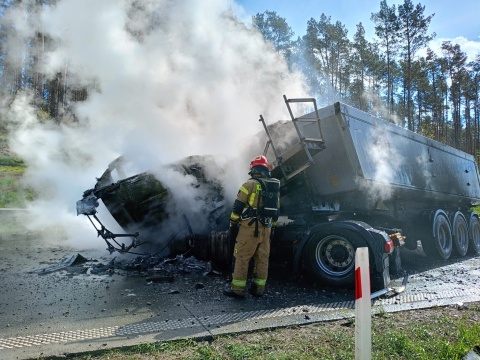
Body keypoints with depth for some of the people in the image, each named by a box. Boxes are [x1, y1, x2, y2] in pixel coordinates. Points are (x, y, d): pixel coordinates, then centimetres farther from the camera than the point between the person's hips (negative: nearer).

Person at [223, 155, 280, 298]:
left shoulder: (250, 184, -6)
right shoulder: (275, 187, 13)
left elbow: (238, 206, -9)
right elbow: (276, 211, 17)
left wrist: (233, 223, -1)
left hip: (250, 227, -6)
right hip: (266, 228, 6)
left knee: (241, 257, 0)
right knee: (262, 258, 11)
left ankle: (237, 289, 3)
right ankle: (259, 288, 19)